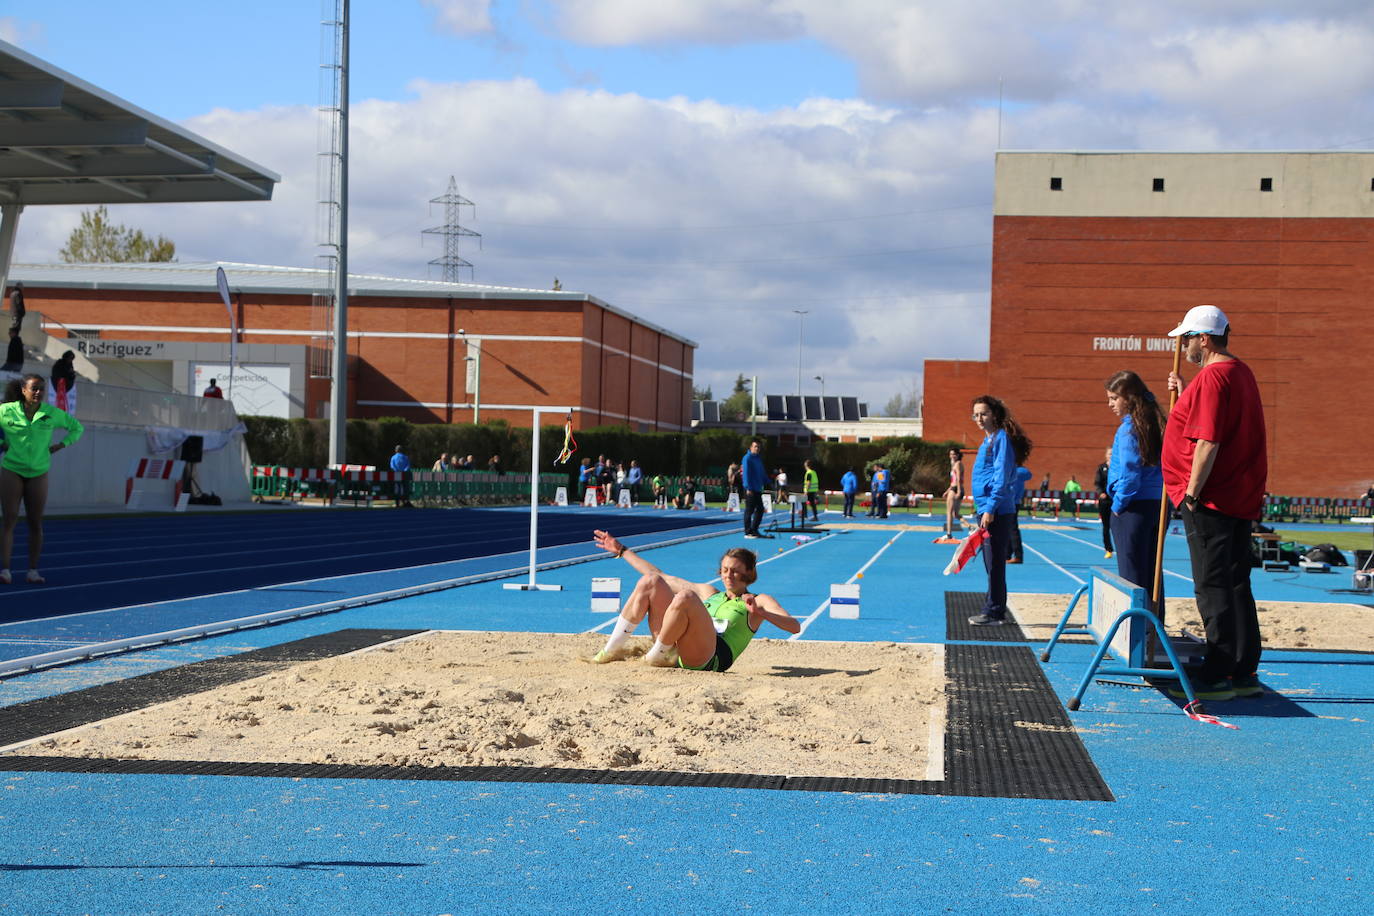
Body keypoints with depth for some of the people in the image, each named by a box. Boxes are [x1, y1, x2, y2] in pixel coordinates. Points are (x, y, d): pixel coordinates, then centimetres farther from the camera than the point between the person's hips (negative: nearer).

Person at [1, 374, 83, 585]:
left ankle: (33, 570, 7)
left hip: (38, 474, 2)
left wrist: (60, 446, 3)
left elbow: (77, 427, 14)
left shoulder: (53, 414, -1)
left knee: (36, 524, 2)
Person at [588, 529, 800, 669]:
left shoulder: (759, 601, 15)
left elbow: (795, 627, -3)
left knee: (685, 597, -30)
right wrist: (621, 550, 37)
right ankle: (613, 649, -7)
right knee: (650, 582, -2)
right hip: (677, 653, 6)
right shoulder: (708, 593, 32)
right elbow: (660, 576, 36)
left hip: (711, 658, -6)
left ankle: (657, 656, -13)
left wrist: (759, 612, -20)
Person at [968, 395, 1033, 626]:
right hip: (986, 510, 10)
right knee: (991, 563, 13)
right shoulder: (988, 440, 18)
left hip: (997, 511, -10)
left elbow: (1001, 477, -17)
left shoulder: (1002, 439, -11)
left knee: (994, 563, -6)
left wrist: (990, 509, -21)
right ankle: (993, 611, 18)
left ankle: (994, 613, -3)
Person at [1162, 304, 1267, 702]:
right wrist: (1185, 394, 16)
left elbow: (1208, 442, -22)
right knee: (1236, 585, 13)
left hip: (1211, 500, -10)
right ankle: (1244, 673, 17)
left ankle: (1218, 676, -3)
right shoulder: (1242, 373, 16)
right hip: (1241, 499, 10)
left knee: (1213, 587, -5)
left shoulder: (1211, 377, -16)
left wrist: (1191, 493, -17)